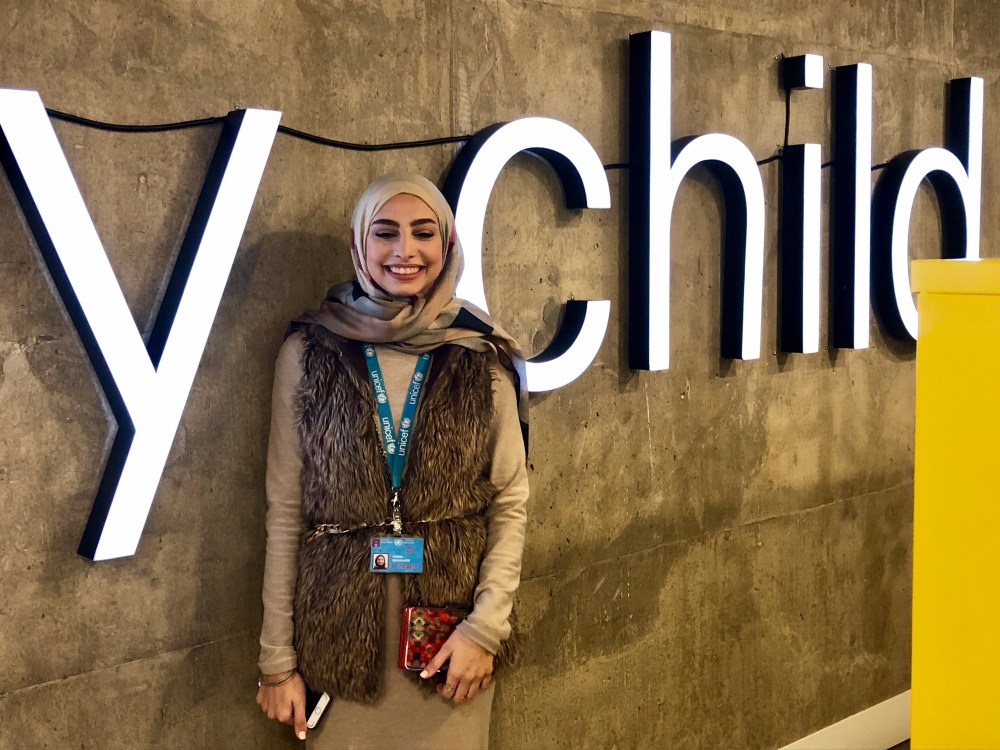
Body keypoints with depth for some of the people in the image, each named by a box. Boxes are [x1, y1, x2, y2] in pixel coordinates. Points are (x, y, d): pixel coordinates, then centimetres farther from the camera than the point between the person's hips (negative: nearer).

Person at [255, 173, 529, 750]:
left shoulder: (482, 358, -1)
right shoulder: (309, 353, -2)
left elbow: (510, 503, 1)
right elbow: (284, 511, 0)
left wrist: (486, 626, -9)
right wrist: (276, 658, 0)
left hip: (452, 613, 0)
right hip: (341, 620, 0)